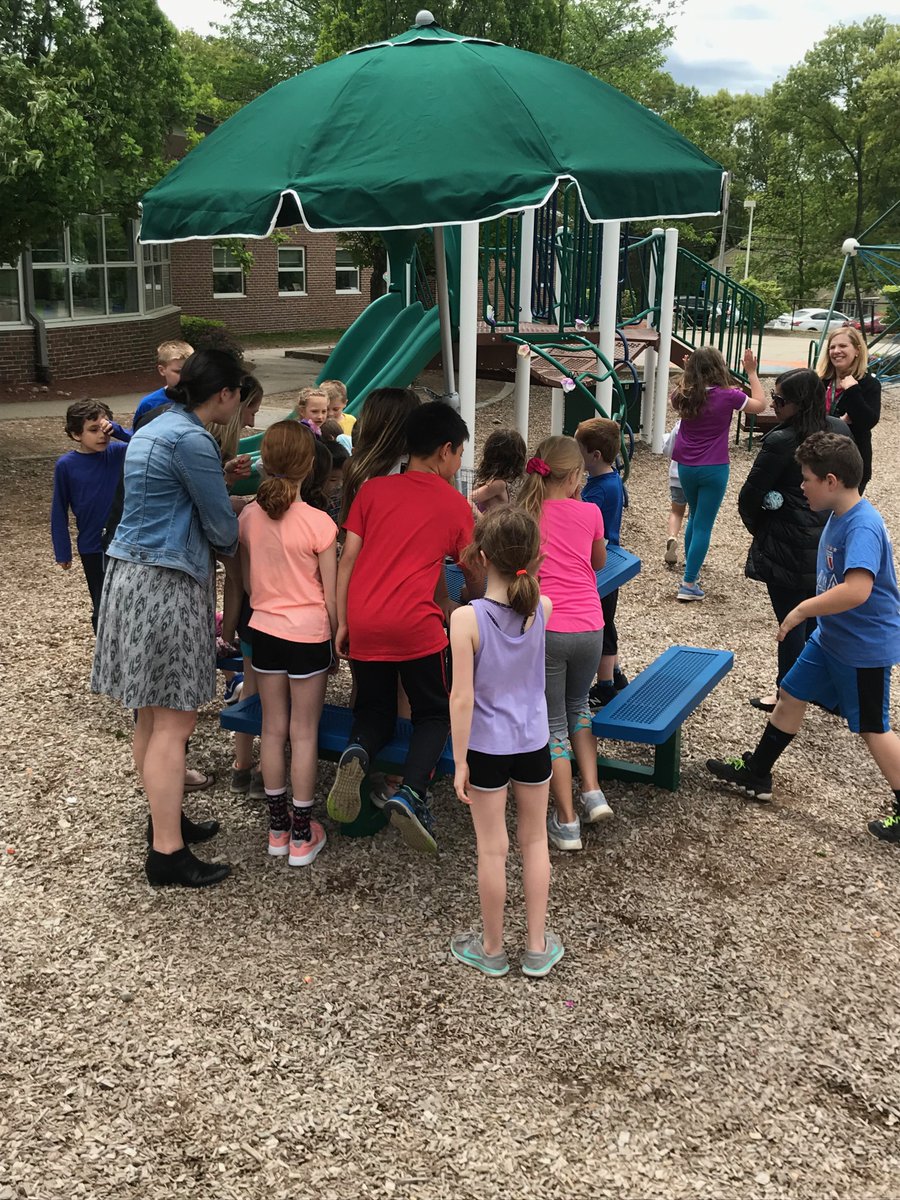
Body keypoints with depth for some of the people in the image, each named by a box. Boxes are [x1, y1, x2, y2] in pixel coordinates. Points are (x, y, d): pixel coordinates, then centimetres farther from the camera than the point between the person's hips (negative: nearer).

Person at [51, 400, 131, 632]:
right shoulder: (66, 465, -9)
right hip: (92, 547, -1)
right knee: (102, 607, 11)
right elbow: (59, 511, -1)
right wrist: (63, 552, 0)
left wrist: (117, 430, -26)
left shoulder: (117, 453, -5)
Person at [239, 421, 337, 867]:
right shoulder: (318, 523, -17)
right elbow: (331, 596, -10)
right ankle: (301, 836, 16)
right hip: (308, 635, -4)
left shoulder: (248, 517, -4)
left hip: (264, 630, 4)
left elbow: (247, 582, 7)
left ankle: (277, 828, 26)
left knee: (273, 729, 14)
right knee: (304, 733, 6)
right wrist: (338, 637, 5)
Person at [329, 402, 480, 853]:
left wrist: (341, 623, 7)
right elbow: (473, 575, 18)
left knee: (374, 710, 22)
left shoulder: (373, 489, 12)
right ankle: (410, 794, -10)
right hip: (416, 625, -3)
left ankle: (356, 753, -12)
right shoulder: (456, 506, 8)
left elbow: (347, 559, 5)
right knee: (434, 714, 16)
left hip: (363, 622, 3)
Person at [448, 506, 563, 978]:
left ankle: (492, 949, 28)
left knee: (492, 848, 11)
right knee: (534, 840, 19)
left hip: (487, 748, -3)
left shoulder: (467, 618, -22)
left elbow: (462, 698, -19)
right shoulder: (543, 608, -10)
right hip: (533, 743, 3)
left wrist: (459, 761, -11)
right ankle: (538, 946, 29)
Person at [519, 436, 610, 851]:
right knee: (577, 705, 28)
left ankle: (566, 823, 9)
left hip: (544, 627, -2)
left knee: (552, 724, 11)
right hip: (589, 628, 2)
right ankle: (592, 792, 19)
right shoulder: (589, 512, 3)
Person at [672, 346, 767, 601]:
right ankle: (688, 584, -3)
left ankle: (690, 565, 39)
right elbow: (760, 404, 2)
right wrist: (752, 372, 8)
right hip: (713, 470, -5)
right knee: (703, 525, -1)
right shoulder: (727, 396, -14)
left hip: (686, 467, 5)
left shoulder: (684, 395, -3)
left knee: (695, 517, 25)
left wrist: (687, 372, 19)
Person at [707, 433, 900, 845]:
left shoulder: (863, 527, -28)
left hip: (865, 648, -10)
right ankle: (756, 773, 33)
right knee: (791, 695, 17)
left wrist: (802, 611, -31)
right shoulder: (838, 517, 2)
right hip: (831, 637, 10)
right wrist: (813, 614, 13)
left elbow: (856, 590, -41)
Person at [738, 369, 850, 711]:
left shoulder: (781, 442, -22)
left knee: (791, 624, 5)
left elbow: (750, 496, -15)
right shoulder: (840, 431, 1)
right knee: (817, 619, 20)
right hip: (828, 543, 7)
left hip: (788, 547, -7)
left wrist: (757, 526, 4)